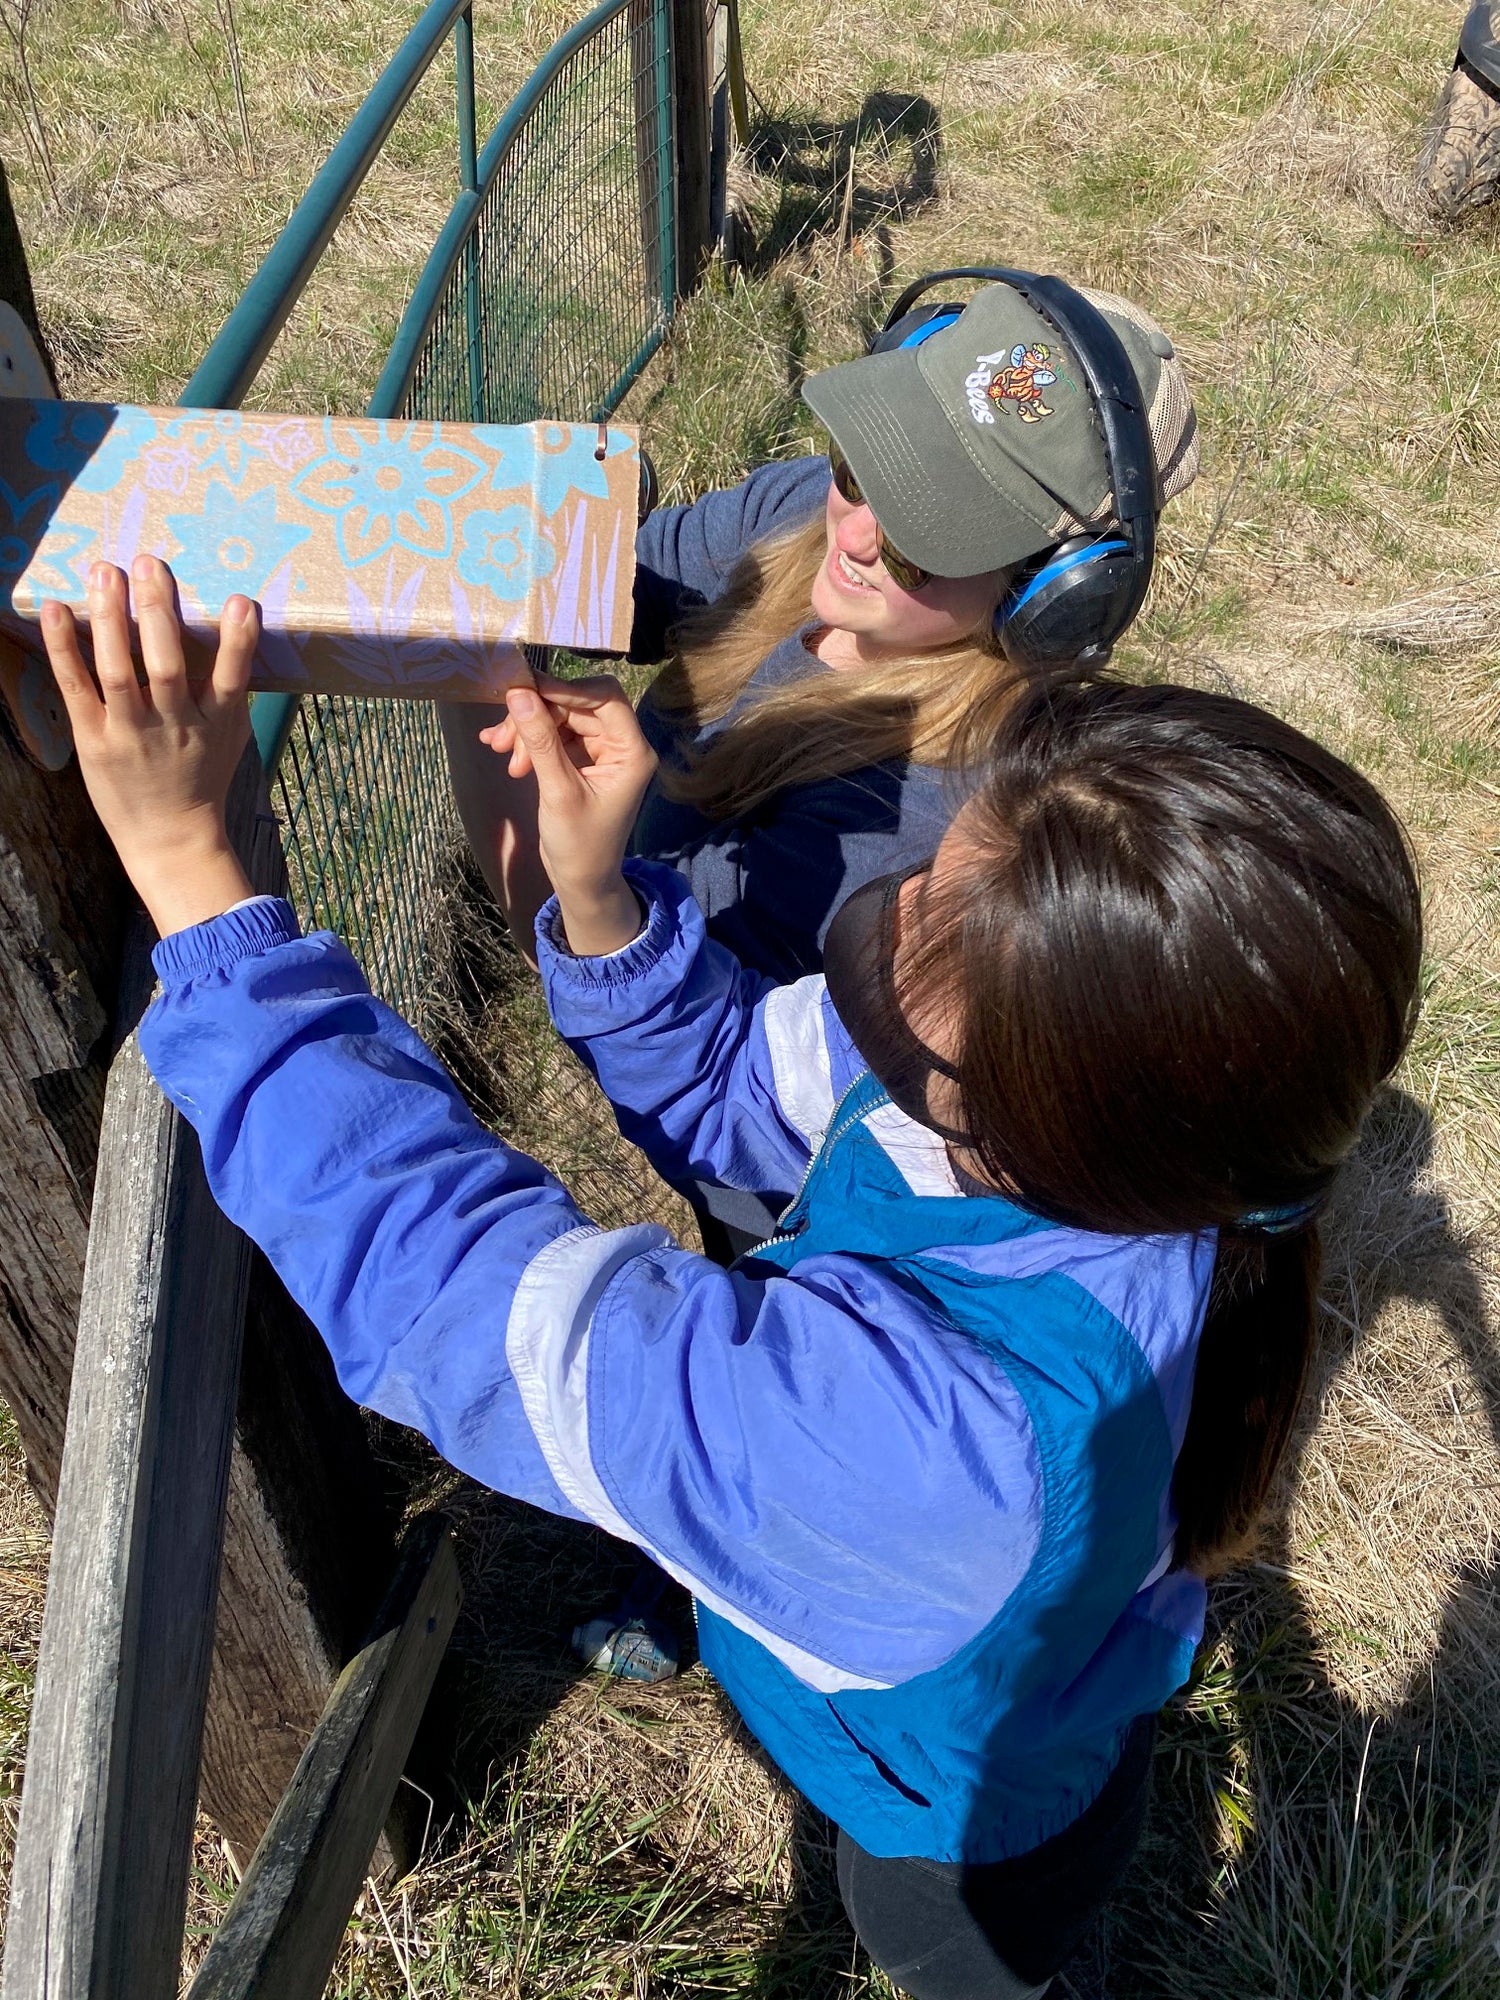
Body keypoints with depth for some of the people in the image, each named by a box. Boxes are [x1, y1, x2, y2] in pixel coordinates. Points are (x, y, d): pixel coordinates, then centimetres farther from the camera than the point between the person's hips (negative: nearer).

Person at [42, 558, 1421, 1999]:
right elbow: (732, 1081, -14)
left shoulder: (932, 1433, -53)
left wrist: (186, 862, -41)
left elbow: (445, 1274, -44)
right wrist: (595, 897, -32)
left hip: (975, 1838, -4)